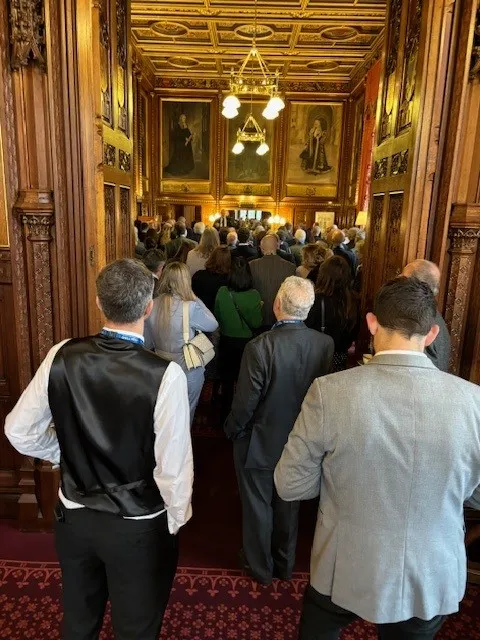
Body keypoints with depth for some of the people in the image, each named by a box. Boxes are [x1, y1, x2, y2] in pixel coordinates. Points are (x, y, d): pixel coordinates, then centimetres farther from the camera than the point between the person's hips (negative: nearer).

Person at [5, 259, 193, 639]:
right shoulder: (165, 375, -28)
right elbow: (173, 467, -21)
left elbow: (20, 432, -4)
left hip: (73, 516, 4)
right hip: (139, 526, -3)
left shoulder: (61, 357, -15)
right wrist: (177, 519, -2)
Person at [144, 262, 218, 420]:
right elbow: (213, 324, -7)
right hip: (188, 371, -5)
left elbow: (148, 343, 2)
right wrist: (195, 299, -5)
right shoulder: (190, 308, -23)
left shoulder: (152, 306, -8)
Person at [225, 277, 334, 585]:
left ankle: (260, 567, 41)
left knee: (258, 506, 20)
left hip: (259, 444, -3)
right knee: (288, 506, 25)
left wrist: (232, 430, -2)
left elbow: (245, 403, -22)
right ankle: (285, 565, 45)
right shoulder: (325, 344, -18)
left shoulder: (259, 347, -30)